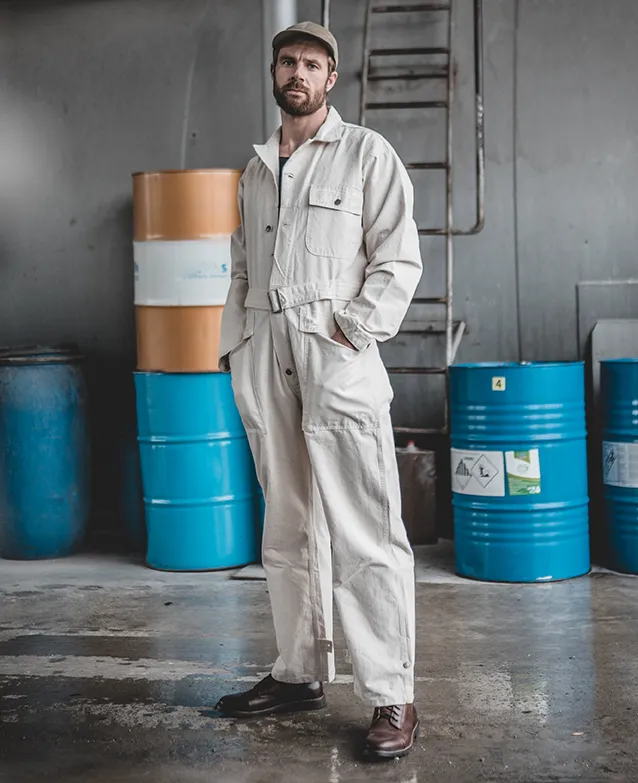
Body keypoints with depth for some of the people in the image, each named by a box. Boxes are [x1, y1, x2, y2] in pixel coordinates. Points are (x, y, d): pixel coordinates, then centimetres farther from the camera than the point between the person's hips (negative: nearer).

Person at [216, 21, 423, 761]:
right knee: (286, 528, 9)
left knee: (363, 532, -10)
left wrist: (352, 329, -12)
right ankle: (300, 673, 19)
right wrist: (232, 350, 11)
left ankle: (391, 696, -5)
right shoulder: (255, 170, 21)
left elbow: (398, 260, -1)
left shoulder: (366, 153, 6)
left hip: (336, 350, -5)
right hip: (262, 357, 6)